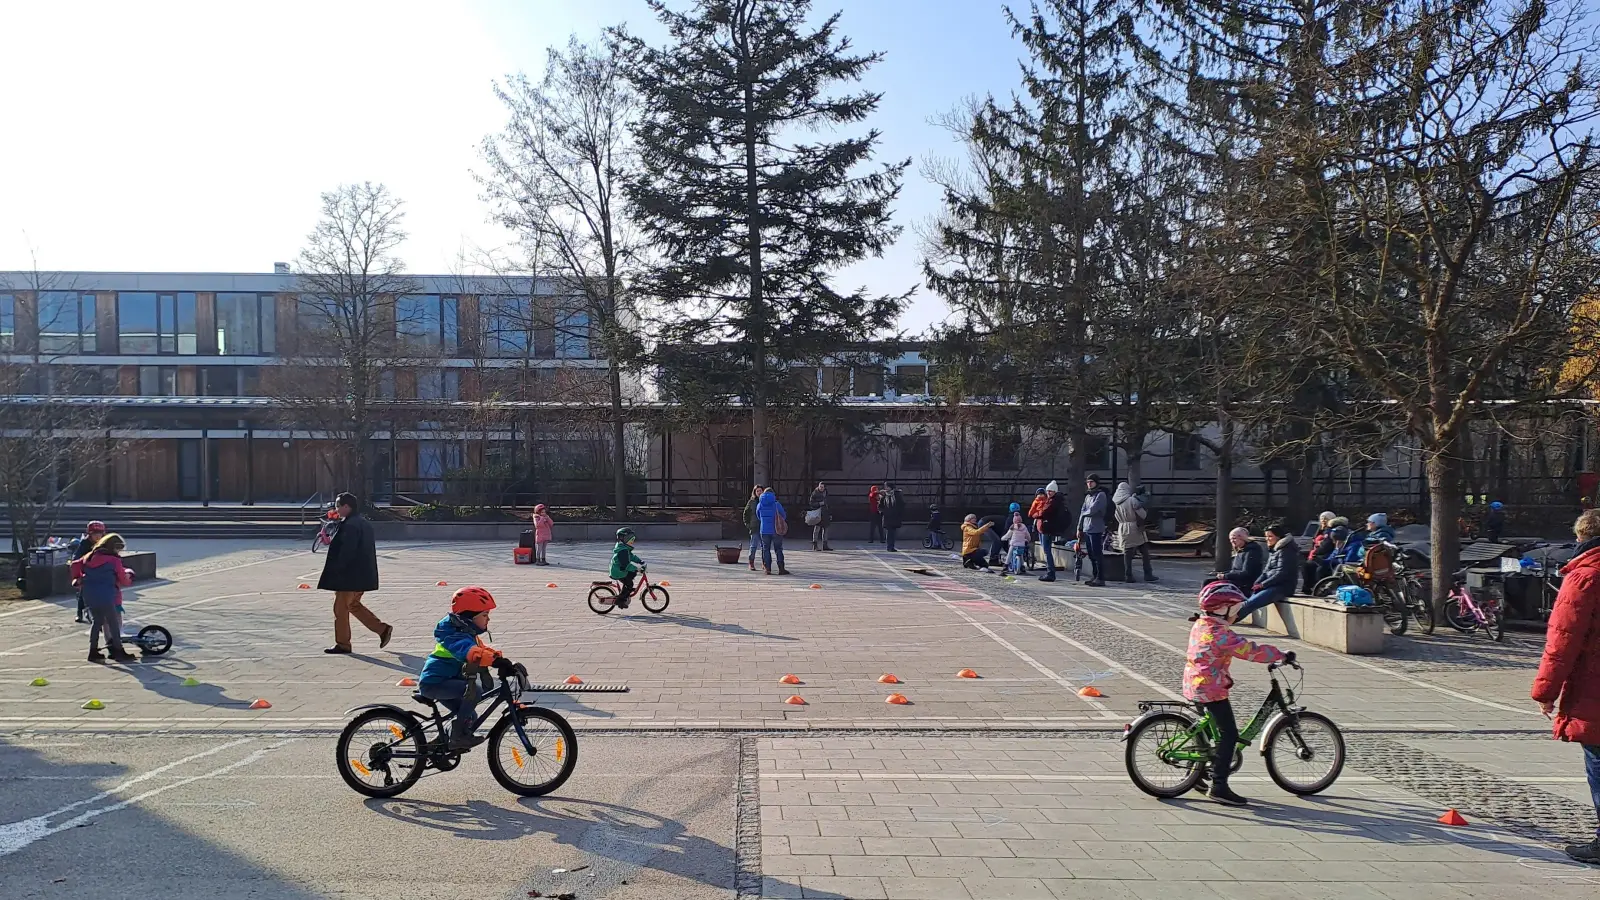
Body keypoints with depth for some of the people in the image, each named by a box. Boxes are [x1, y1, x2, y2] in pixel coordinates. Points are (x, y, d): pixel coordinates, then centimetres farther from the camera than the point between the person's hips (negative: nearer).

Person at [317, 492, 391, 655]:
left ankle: (342, 644, 12)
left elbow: (346, 551, -23)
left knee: (340, 608, 2)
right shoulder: (364, 522, 12)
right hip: (361, 574, 10)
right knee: (353, 605, 20)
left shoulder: (350, 525, -19)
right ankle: (382, 629, 16)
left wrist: (335, 570, -17)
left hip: (350, 575, -10)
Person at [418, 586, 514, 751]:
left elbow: (483, 649, 12)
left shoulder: (468, 634, 11)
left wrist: (502, 660, -8)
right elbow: (471, 653, -43)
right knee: (473, 690, -30)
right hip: (434, 683, -10)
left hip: (445, 681, 10)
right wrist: (497, 661, -56)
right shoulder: (456, 636, -23)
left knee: (470, 719, 10)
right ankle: (458, 736, -21)